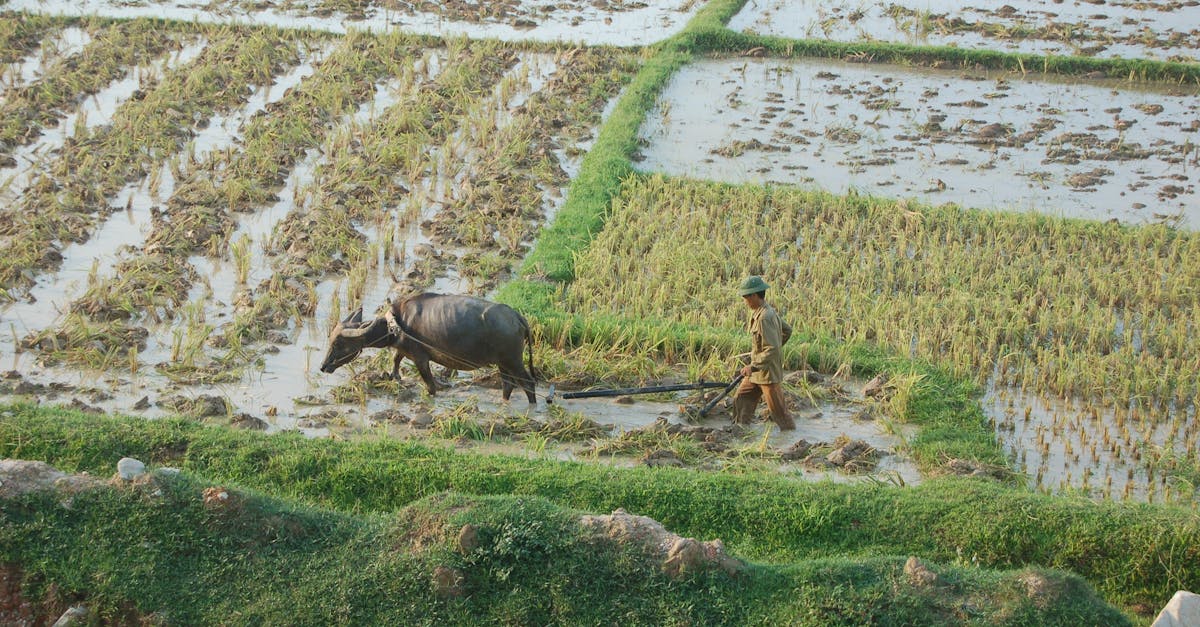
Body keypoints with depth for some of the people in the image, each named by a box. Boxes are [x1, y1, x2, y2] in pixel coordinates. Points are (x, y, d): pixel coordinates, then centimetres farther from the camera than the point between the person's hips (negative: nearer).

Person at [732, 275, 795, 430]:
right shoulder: (766, 311, 5)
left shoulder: (765, 317, -25)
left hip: (769, 372, -10)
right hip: (757, 371, 10)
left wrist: (754, 366, -25)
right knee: (741, 399, 14)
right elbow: (787, 330, 18)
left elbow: (773, 350, -28)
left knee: (778, 409, 1)